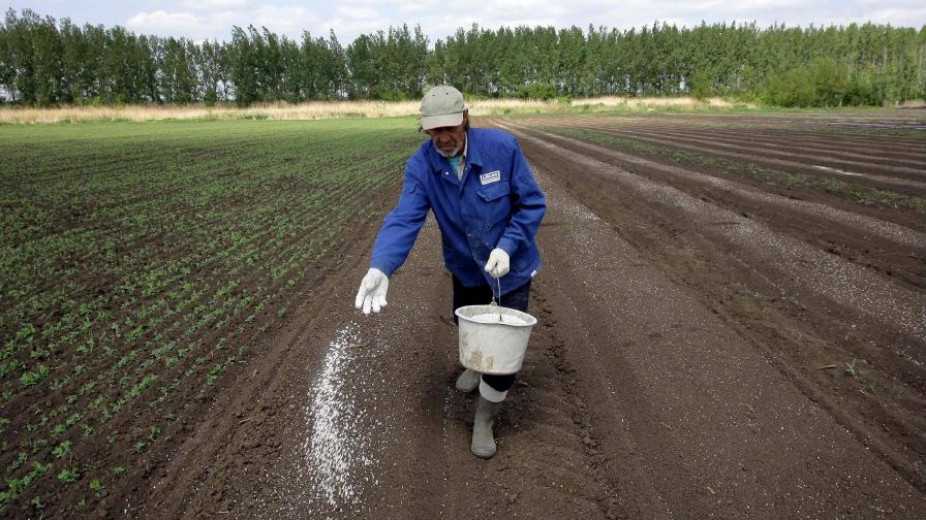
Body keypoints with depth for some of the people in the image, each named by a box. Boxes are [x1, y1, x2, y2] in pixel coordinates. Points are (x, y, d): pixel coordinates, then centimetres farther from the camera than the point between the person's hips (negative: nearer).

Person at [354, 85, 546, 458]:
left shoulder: (501, 147, -25)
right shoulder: (421, 166, -20)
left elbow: (533, 203, -16)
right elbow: (404, 220, -31)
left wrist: (507, 247, -29)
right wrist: (381, 268, -49)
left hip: (510, 265, -3)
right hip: (465, 267, 3)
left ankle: (484, 420, 21)